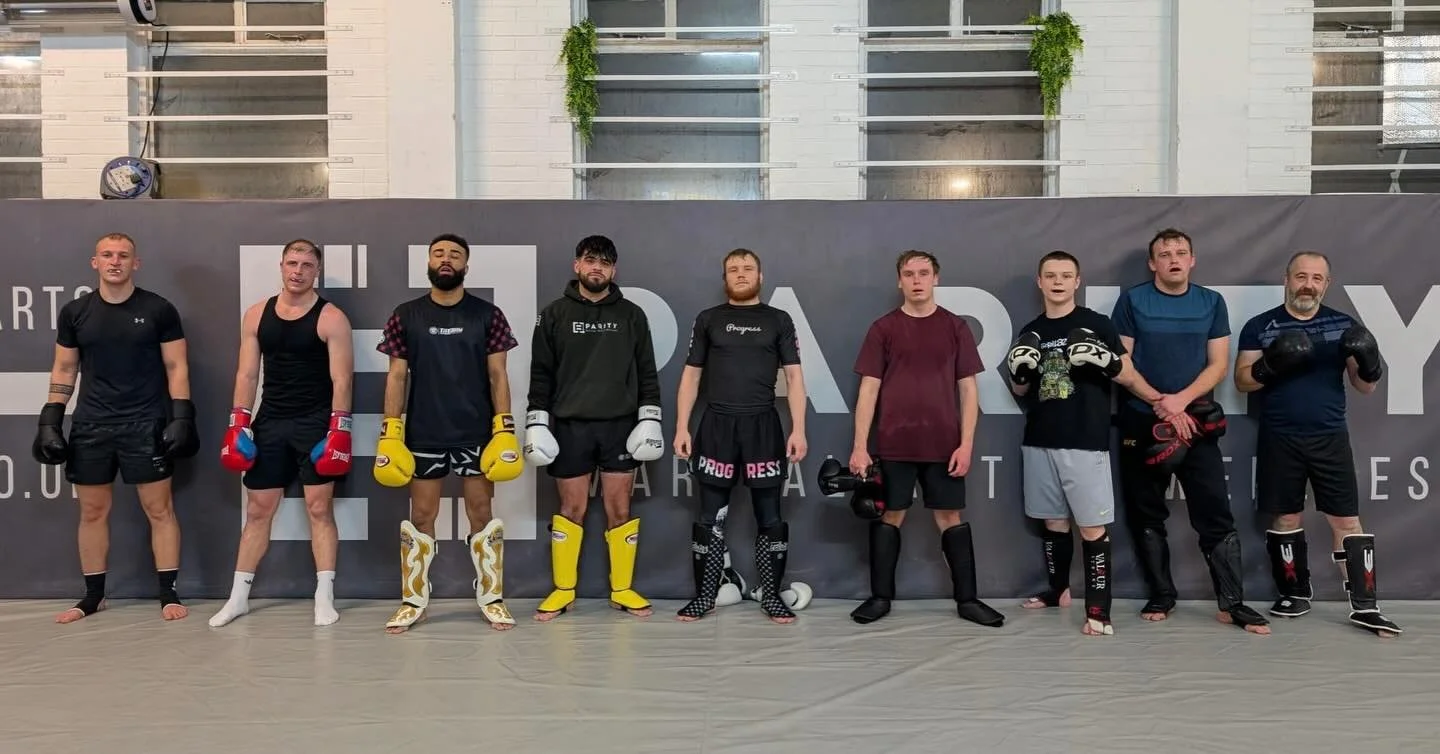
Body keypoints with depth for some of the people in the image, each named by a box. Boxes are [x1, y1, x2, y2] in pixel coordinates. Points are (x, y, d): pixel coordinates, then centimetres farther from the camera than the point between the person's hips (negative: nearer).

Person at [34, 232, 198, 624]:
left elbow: (176, 367, -1)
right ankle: (93, 595, 22)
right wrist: (50, 420, 5)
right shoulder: (74, 312, 6)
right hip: (91, 425, 3)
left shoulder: (159, 309, -2)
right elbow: (64, 370, 12)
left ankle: (169, 595, 6)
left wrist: (181, 417, -9)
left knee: (159, 509, -1)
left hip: (146, 424, -3)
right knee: (93, 511, 10)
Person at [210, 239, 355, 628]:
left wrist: (338, 431, -17)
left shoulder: (331, 318, -6)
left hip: (316, 422, -4)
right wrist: (238, 425, 0)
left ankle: (324, 597, 5)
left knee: (319, 507, -1)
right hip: (270, 421, 4)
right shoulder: (256, 315, 7)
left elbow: (341, 379, -10)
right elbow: (247, 374, 7)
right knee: (258, 509, 9)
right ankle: (238, 597, 17)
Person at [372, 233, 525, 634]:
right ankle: (413, 601, 19)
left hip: (477, 434, -1)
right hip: (423, 435, 1)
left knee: (481, 513, 6)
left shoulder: (487, 314, 2)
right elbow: (397, 376, 4)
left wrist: (505, 430, -7)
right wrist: (390, 433, -2)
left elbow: (497, 376, 1)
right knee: (421, 515, 8)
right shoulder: (406, 316, 4)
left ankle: (492, 599, 15)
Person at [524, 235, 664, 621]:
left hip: (620, 425, 1)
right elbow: (541, 373, 4)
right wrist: (536, 422, -3)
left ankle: (623, 589, 16)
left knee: (619, 508, 4)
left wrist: (650, 418, -1)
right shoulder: (555, 314, 3)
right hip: (570, 425, 0)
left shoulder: (631, 314, 6)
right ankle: (563, 590, 17)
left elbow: (647, 372, 7)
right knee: (571, 508, 5)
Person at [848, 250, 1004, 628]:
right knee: (890, 515, 7)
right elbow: (869, 389, 1)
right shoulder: (883, 328, 3)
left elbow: (968, 388, 4)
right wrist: (860, 447, -5)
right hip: (893, 444, 0)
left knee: (950, 516, 7)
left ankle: (967, 599, 17)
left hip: (943, 444, 0)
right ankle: (880, 597, 18)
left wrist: (966, 443, -4)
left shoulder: (955, 327, 4)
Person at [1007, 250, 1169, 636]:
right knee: (1053, 521, 14)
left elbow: (1128, 375, 1)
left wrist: (1105, 361, -19)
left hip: (1086, 443, -4)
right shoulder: (1031, 332, 12)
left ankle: (1098, 610, -3)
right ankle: (1059, 589, 30)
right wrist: (1019, 371, -4)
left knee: (1093, 527, -5)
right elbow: (1020, 391, 18)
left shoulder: (1098, 324, 0)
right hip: (1039, 443, 4)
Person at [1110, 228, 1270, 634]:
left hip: (1197, 422, 1)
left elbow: (1218, 365, 2)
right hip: (1141, 422, -1)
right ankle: (1161, 596, 19)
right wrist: (1160, 404, -11)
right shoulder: (1132, 300, 0)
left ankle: (1232, 602, 4)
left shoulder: (1211, 303, 6)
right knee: (1147, 515, 6)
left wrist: (1181, 400, -14)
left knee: (1215, 514, -3)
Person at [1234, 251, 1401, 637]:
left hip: (1330, 437, 1)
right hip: (1279, 439, 0)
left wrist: (1370, 362, -16)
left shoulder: (1344, 325, 5)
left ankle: (1364, 606, 3)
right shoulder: (1259, 327, 1)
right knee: (1285, 518, 7)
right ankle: (1296, 593, 22)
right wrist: (1269, 365, -21)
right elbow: (1242, 381, -1)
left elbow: (1366, 387, 7)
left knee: (1347, 519, -1)